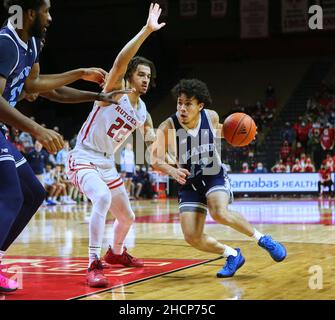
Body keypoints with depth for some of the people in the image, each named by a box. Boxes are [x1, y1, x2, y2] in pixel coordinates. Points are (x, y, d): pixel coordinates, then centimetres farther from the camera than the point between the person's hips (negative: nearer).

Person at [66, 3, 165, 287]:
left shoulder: (142, 112, 8)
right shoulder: (115, 89, -12)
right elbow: (121, 61, -32)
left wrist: (151, 134, 3)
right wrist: (147, 30, -37)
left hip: (107, 164, 8)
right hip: (83, 159, -8)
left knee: (127, 217, 17)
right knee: (103, 198, -36)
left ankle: (116, 253, 48)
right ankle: (94, 264, -32)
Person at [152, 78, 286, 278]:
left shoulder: (211, 117, -11)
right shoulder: (168, 128, -19)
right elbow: (156, 160, -23)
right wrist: (172, 170, -44)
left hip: (215, 176, -1)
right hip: (189, 183, 1)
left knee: (220, 213, -32)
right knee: (192, 238, -11)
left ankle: (262, 239, -10)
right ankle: (232, 255, 13)